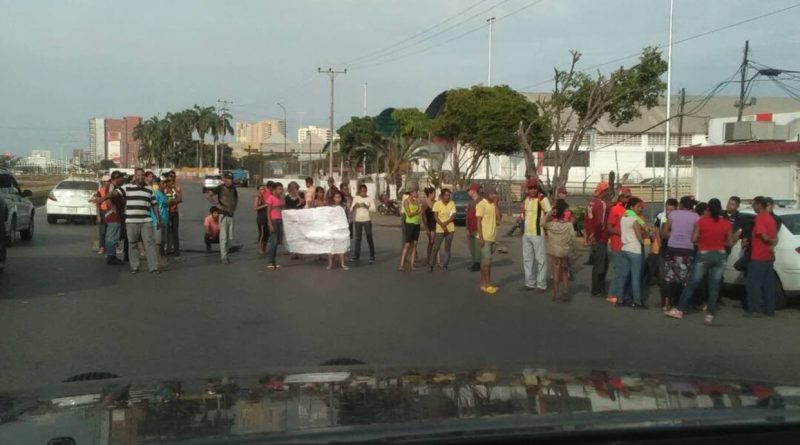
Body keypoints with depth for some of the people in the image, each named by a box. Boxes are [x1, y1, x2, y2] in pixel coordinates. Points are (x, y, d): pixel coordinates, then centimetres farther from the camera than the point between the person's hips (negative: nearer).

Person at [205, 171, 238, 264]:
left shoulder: (233, 188, 9)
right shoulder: (220, 188, -8)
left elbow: (236, 197, 30)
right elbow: (207, 195, -19)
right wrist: (217, 205, -18)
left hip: (231, 215, 6)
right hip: (223, 215, -6)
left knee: (230, 238, 8)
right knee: (223, 237, -4)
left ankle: (224, 255, 22)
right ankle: (223, 257, 3)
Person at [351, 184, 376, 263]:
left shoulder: (370, 199, 1)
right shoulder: (356, 198, 6)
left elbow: (373, 209, -9)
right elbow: (351, 209, 4)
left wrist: (366, 206, -25)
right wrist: (355, 206, -17)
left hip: (367, 221, -2)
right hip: (357, 221, 2)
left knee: (369, 238, -2)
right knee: (357, 238, 7)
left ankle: (372, 256, 3)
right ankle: (356, 255, 13)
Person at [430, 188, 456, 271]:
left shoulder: (452, 203, 0)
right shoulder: (437, 203, -6)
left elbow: (453, 216, -4)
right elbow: (435, 217, -9)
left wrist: (446, 222, -19)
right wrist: (443, 226, -17)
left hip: (450, 229, 2)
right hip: (439, 229, -2)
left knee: (447, 248, 5)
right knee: (436, 247, -3)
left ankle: (445, 265, 13)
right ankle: (431, 264, 9)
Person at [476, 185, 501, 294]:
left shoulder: (494, 205, 11)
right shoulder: (481, 204, -11)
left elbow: (498, 218, 0)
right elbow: (478, 221, -14)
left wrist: (496, 204, -4)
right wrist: (480, 237, -18)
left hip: (492, 237, 7)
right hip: (485, 237, -7)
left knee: (486, 261, 10)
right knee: (486, 260, -7)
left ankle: (484, 283, 14)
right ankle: (487, 285, -4)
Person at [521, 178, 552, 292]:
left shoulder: (542, 198, -13)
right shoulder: (526, 198, 10)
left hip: (538, 233, -7)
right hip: (526, 233, 7)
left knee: (540, 260, -2)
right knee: (527, 259, 12)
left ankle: (541, 284, 5)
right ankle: (530, 283, 22)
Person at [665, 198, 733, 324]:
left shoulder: (702, 221, -9)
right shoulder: (726, 223, -2)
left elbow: (693, 239, -8)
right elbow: (730, 243, 2)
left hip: (704, 255, -2)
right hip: (720, 255, 2)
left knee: (692, 284, 4)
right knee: (714, 287, 5)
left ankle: (679, 310, 8)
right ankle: (710, 315, 5)